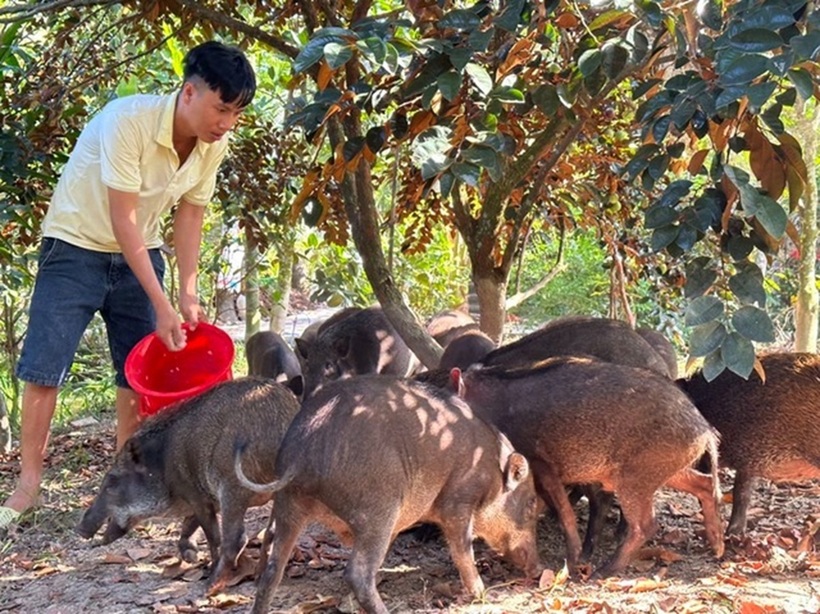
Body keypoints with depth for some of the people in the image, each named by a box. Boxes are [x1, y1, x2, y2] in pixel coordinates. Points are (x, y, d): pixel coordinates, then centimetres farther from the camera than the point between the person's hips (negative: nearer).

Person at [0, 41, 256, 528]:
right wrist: (162, 305, -28)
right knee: (44, 368, -9)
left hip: (140, 252, 6)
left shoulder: (215, 144, -12)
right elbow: (123, 220, -29)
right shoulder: (128, 121, -30)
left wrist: (189, 294, -6)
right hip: (78, 246, -5)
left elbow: (190, 214, 0)